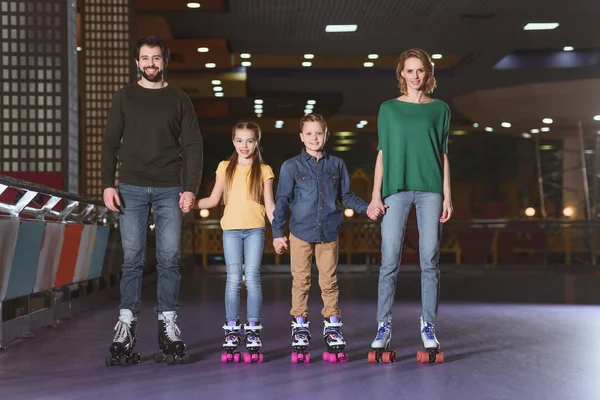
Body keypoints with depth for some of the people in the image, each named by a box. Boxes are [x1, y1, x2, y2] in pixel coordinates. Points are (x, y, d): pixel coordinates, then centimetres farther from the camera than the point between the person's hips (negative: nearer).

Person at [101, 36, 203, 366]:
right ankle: (126, 326, 2)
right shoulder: (125, 97, 10)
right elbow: (110, 143, 7)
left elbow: (192, 147, 5)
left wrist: (190, 188, -6)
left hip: (169, 190, 0)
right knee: (132, 259, -2)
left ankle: (168, 325, 5)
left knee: (169, 259, -1)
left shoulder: (179, 100, 9)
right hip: (132, 189, 0)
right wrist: (108, 184, -4)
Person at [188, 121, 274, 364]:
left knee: (252, 278, -4)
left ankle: (253, 331, 2)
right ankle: (231, 330, 4)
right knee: (233, 279, -1)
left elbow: (269, 204, 4)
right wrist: (191, 203, -4)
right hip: (231, 228, 1)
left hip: (255, 229, -1)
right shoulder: (225, 168, 10)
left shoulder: (263, 170, 6)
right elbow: (214, 199, 12)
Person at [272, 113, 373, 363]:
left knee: (329, 282, 3)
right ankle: (299, 328, 11)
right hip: (300, 232, -1)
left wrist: (366, 208, 0)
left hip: (328, 232, 1)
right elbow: (282, 201, 3)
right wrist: (277, 232, -2)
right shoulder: (291, 167, 2)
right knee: (301, 282, 3)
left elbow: (346, 196, 16)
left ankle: (332, 327, 11)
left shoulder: (336, 165, 9)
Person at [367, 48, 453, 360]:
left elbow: (443, 154, 10)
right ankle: (383, 328, 0)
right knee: (389, 261, -4)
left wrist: (447, 195, 3)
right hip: (396, 189, -1)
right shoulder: (389, 109, 10)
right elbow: (382, 154, 7)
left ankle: (428, 328, 7)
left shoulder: (440, 109, 11)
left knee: (430, 261, 0)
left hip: (430, 190, 1)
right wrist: (376, 195, 0)